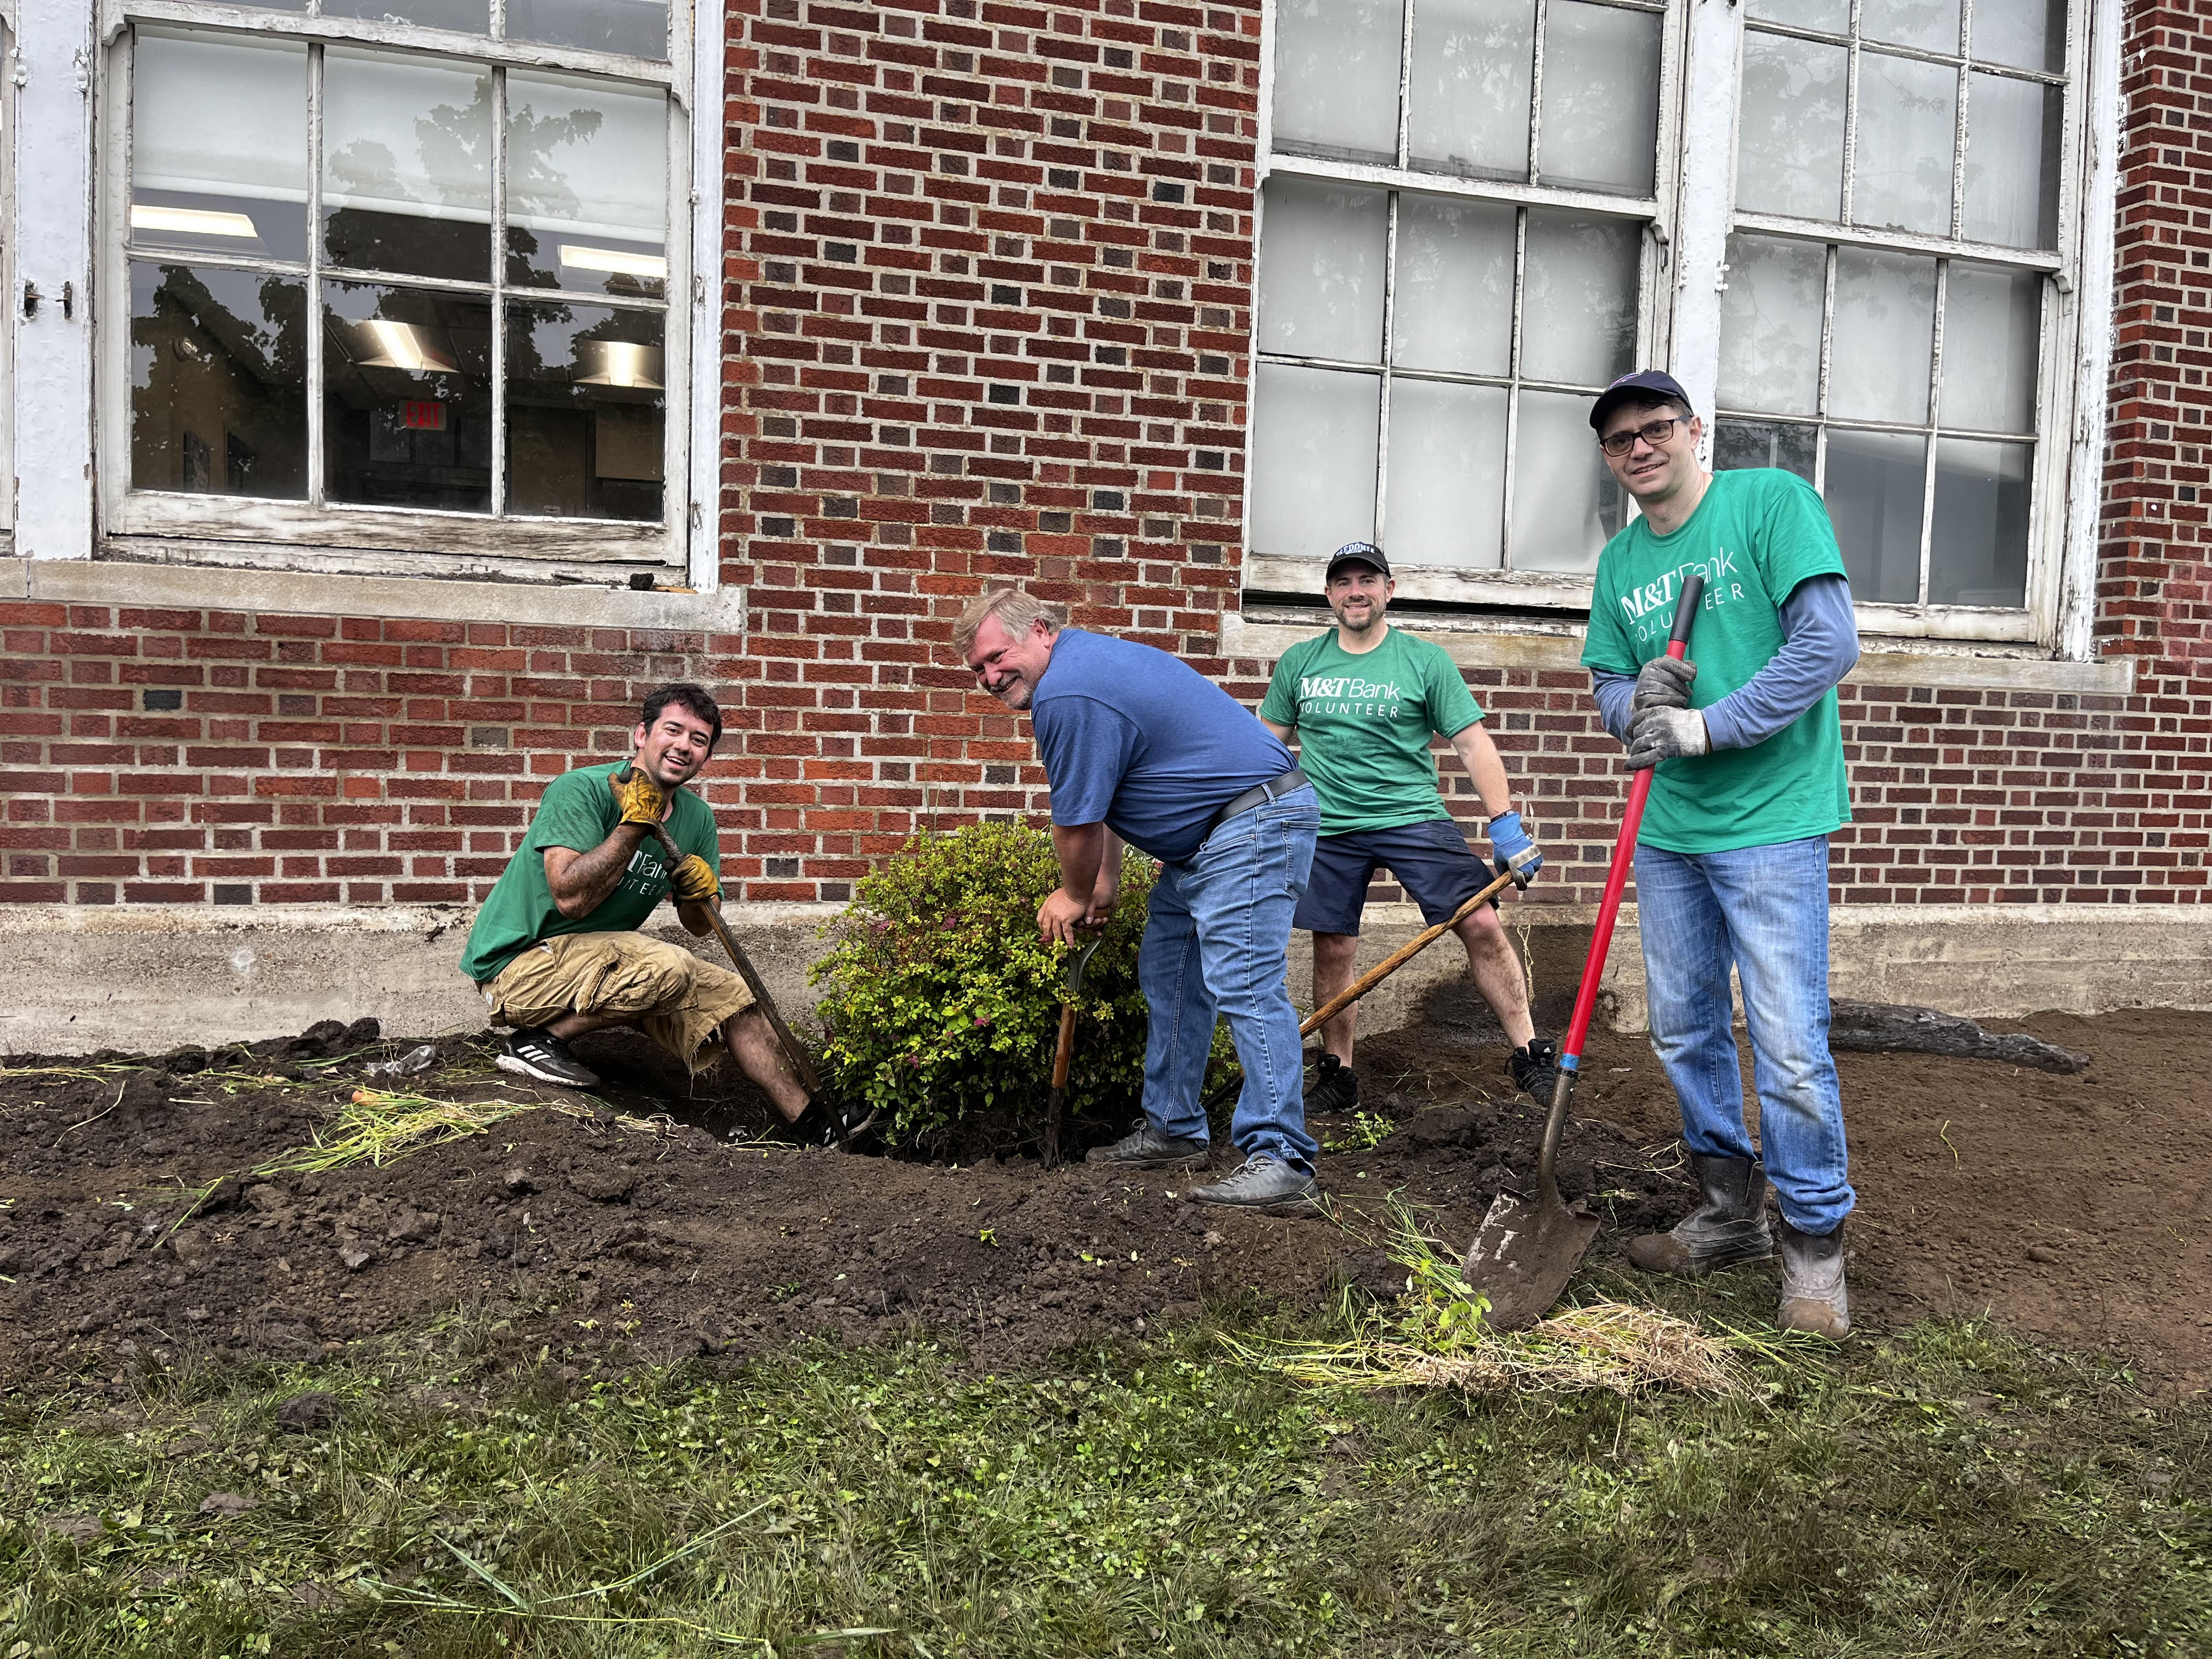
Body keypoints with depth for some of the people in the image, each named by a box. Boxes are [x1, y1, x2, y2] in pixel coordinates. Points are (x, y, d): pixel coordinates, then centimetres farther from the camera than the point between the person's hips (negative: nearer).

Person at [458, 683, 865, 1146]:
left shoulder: (696, 817, 4)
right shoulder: (582, 790, -17)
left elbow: (699, 925, 11)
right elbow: (570, 899, -29)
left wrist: (701, 891, -13)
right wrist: (635, 822, -26)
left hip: (605, 961, 8)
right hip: (520, 964, -8)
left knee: (730, 993, 1)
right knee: (668, 967, -29)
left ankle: (809, 1122, 9)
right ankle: (537, 1040, -13)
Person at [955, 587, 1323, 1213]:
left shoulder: (1068, 694, -19)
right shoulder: (1090, 658, 16)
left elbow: (1077, 823, -11)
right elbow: (1103, 800, 23)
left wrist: (1075, 895, 7)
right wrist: (1105, 881, 20)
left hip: (1254, 826, -11)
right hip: (1207, 837, 11)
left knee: (1244, 984, -17)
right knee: (1168, 975, 15)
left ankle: (1280, 1163, -19)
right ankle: (1173, 1130, 23)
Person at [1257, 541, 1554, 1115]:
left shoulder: (1425, 660, 2)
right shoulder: (1298, 663, 8)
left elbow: (1473, 743, 0)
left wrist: (1506, 824, -9)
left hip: (1413, 816, -2)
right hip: (1329, 829, 2)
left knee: (1480, 923, -13)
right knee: (1332, 952, 3)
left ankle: (1529, 1055, -2)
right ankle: (1337, 1077, 19)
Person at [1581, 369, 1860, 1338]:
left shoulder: (1772, 501, -5)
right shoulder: (1619, 560, 12)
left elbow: (1829, 643, -13)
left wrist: (1707, 727, -17)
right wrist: (1637, 706, -11)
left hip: (1770, 820, -6)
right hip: (1669, 828, 7)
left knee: (1789, 1048, -6)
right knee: (1684, 1032, 13)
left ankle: (1815, 1245, 12)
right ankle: (1729, 1213, 30)